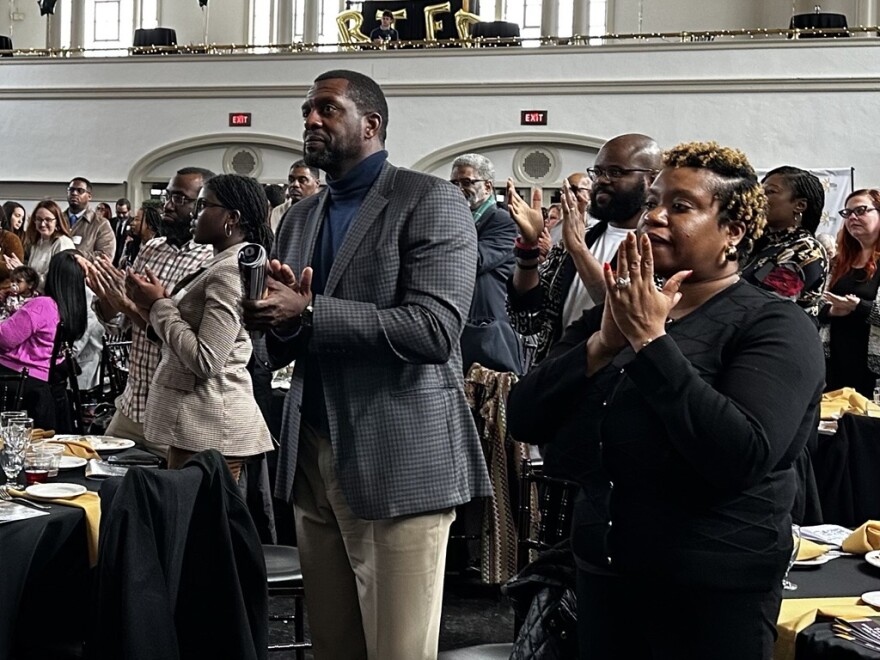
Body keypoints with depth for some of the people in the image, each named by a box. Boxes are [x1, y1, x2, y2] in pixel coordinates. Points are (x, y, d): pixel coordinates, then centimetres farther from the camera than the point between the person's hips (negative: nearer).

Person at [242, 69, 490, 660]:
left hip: (399, 464, -6)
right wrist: (276, 323, -7)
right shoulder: (300, 218, 16)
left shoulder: (431, 202, -6)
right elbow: (286, 350, 17)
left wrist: (308, 313, -20)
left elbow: (433, 330, -19)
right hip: (312, 457, 7)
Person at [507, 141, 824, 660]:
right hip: (604, 577, 5)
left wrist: (651, 341, -22)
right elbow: (524, 421, -3)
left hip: (714, 592, -5)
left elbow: (742, 458, -25)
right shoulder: (615, 315, 6)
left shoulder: (776, 326, -10)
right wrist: (601, 345, -17)